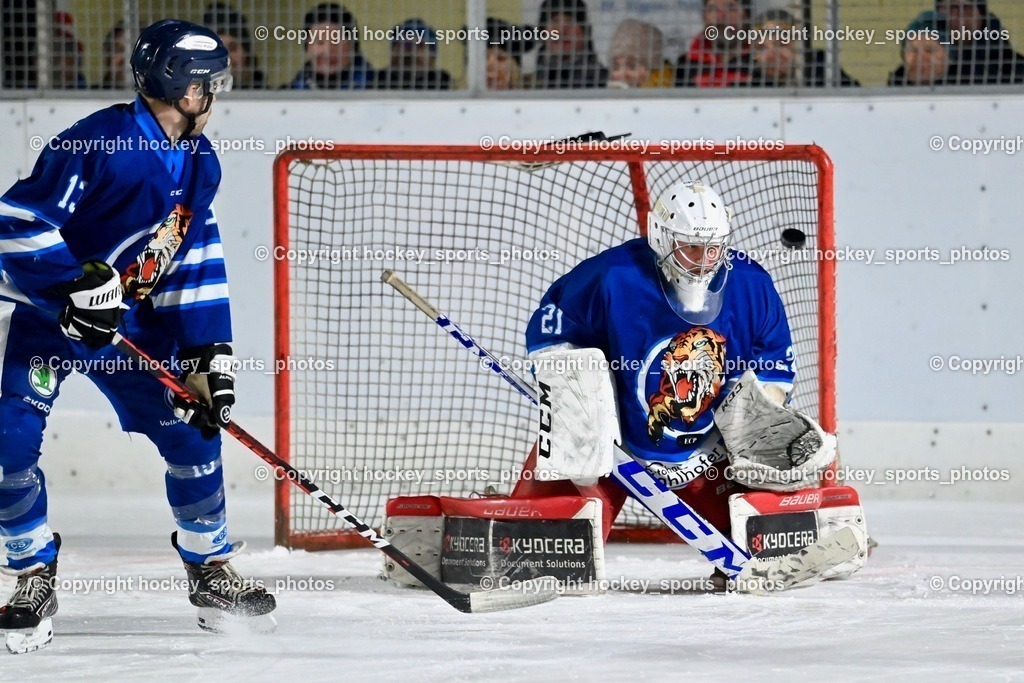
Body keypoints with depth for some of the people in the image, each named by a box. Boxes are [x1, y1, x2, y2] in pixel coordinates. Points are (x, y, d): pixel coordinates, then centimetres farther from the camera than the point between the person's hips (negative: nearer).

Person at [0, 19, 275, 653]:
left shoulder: (200, 163, 0)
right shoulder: (98, 143, -25)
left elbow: (197, 263, 6)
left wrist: (208, 352, -3)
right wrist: (80, 285, -33)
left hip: (131, 318, 6)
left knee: (193, 427, 0)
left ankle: (212, 571, 18)